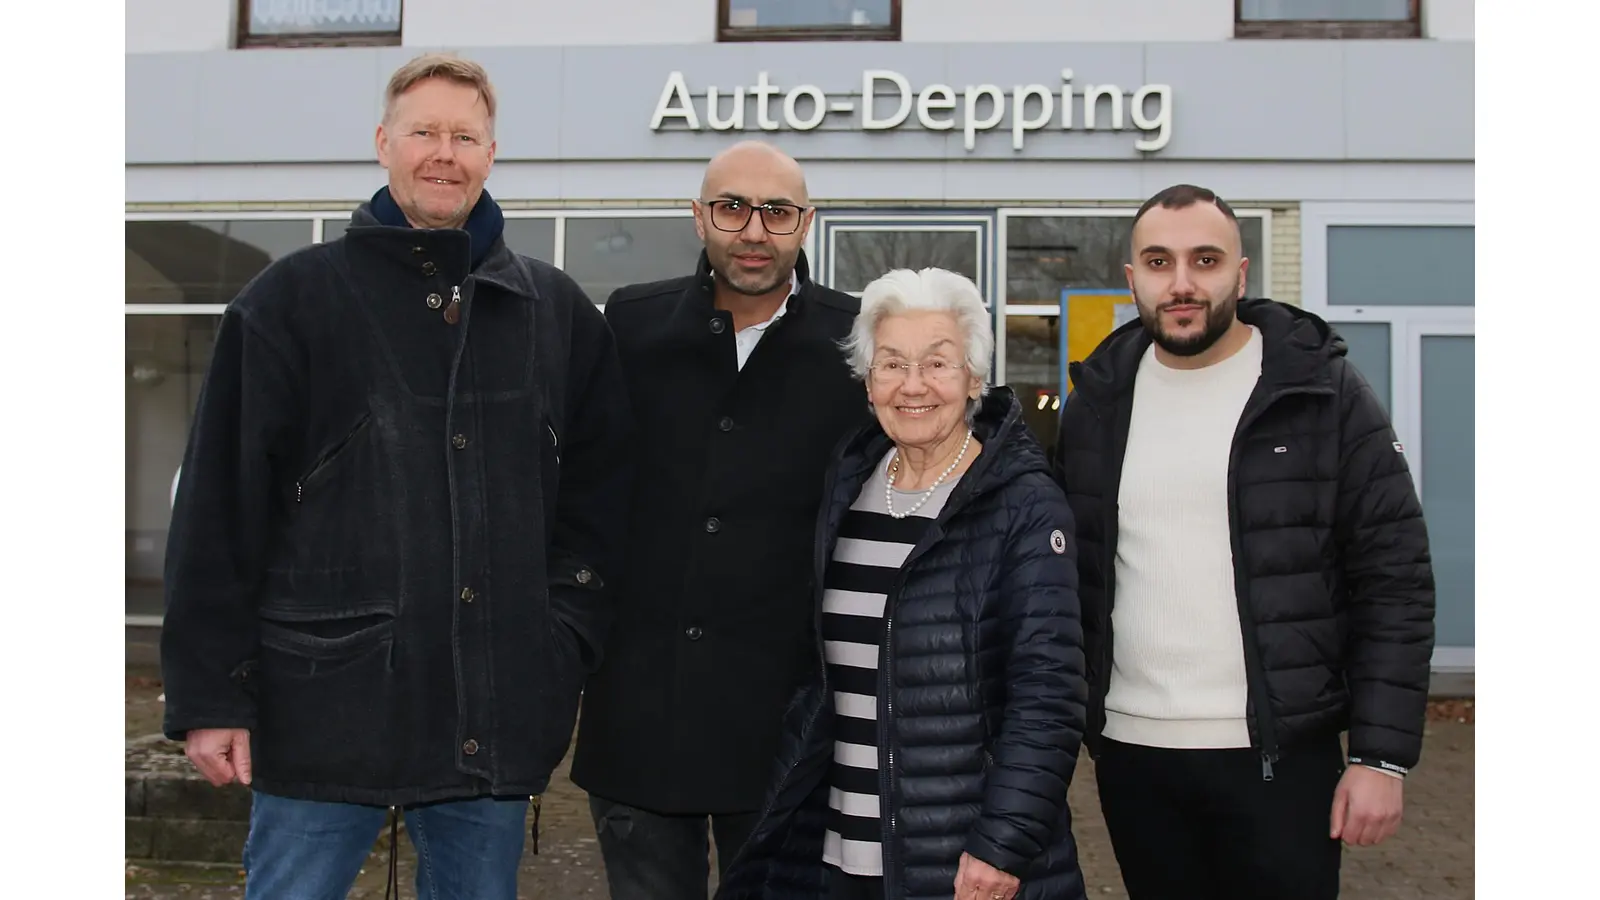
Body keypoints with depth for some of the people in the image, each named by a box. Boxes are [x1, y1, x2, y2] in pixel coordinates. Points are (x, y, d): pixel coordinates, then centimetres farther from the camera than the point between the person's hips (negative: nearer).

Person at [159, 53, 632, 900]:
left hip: (496, 719, 3)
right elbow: (219, 506, -2)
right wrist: (210, 694, -5)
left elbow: (599, 496, 12)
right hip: (326, 703, -2)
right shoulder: (294, 297, 0)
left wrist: (567, 638, 2)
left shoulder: (558, 312, 8)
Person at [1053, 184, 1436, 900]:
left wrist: (1382, 754, -10)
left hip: (1281, 757, -3)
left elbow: (1395, 580, -5)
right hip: (1130, 755, 3)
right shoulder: (1098, 401, 6)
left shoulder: (1325, 391, -4)